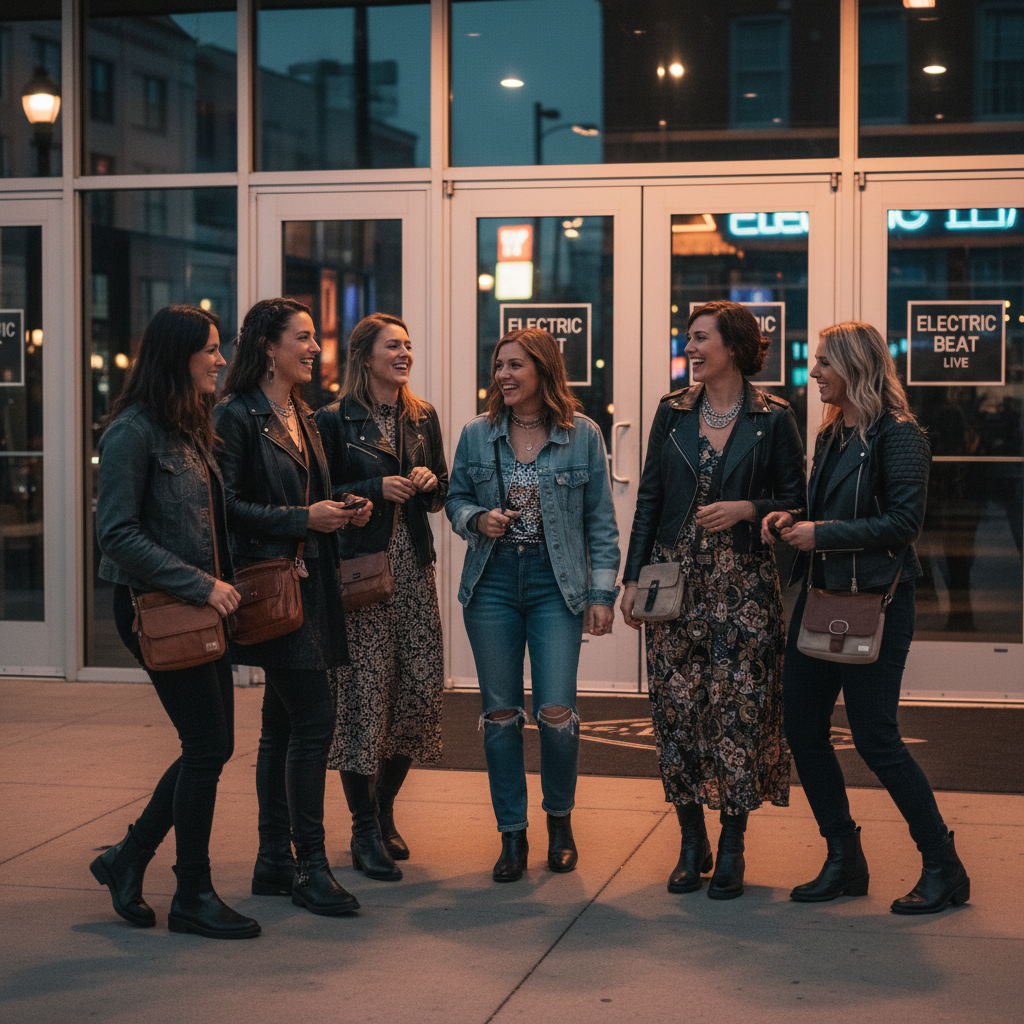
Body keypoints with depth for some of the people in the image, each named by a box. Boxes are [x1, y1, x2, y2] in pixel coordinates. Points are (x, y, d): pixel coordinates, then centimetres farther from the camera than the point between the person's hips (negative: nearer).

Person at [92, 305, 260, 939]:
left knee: (213, 745, 11)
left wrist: (222, 584, 4)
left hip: (200, 605, 9)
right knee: (208, 746, -4)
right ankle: (193, 897, 9)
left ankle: (129, 859, 25)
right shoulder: (134, 431, -13)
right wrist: (199, 584, -20)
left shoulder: (191, 428, 14)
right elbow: (118, 534, -18)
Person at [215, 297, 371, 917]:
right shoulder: (237, 416, -9)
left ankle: (274, 863, 17)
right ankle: (310, 866, -4)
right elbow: (227, 505, -15)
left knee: (283, 723, 11)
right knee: (314, 718, -11)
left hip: (308, 582, 9)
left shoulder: (302, 417, 17)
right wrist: (303, 518, -17)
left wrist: (342, 511, 6)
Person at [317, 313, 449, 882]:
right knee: (363, 694, -6)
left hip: (413, 568, 5)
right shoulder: (335, 420, -3)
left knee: (420, 689, 4)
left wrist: (429, 482, -2)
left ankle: (384, 810, 23)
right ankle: (364, 833, 4)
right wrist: (377, 488, -14)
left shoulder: (423, 417, 13)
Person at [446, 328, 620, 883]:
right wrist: (478, 519, -7)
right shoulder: (476, 435, 5)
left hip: (557, 585, -2)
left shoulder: (582, 434, 0)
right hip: (492, 583, 2)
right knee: (500, 713, 5)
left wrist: (602, 592, -2)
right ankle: (511, 834, 17)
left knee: (556, 712, -7)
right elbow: (455, 499, 16)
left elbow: (600, 521, 3)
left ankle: (559, 818, 19)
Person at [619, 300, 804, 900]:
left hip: (744, 583, -3)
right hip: (676, 580, 3)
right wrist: (632, 578, 5)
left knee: (738, 710, -3)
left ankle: (732, 849, 8)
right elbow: (650, 498, 10)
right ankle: (691, 842, 15)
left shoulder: (772, 419, 0)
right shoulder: (673, 413, 10)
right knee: (677, 709, 2)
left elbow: (797, 501, 3)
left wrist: (747, 509, -14)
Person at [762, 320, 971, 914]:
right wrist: (792, 520, 3)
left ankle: (945, 869, 9)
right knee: (803, 731, 7)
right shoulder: (832, 435, 14)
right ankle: (844, 863, 20)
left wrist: (822, 533, -18)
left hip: (874, 602, -9)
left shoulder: (898, 435, -11)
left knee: (876, 740, -6)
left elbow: (903, 521, -18)